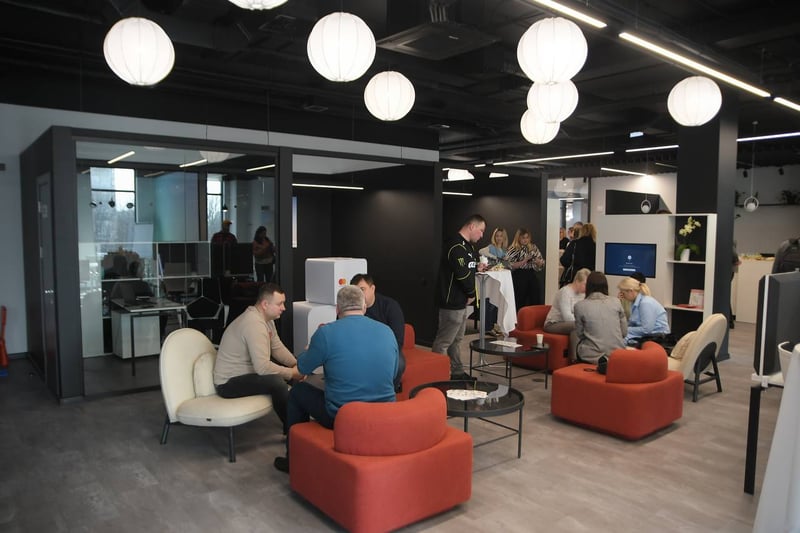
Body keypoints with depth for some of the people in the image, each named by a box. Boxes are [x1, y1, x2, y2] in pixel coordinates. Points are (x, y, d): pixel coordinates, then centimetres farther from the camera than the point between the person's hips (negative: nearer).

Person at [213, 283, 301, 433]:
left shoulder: (266, 318, 3)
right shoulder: (254, 323, -28)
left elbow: (277, 347, 6)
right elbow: (263, 368, -33)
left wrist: (296, 365, -8)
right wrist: (291, 373, -23)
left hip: (246, 371, 11)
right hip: (229, 382, -11)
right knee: (276, 381, -29)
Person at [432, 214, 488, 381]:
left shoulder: (466, 246, 15)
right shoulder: (456, 246, -20)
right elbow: (462, 274, -25)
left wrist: (476, 268, 10)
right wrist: (471, 294, -11)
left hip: (460, 301, 11)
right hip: (452, 302, -11)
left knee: (456, 339, 19)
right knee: (444, 341, -5)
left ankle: (457, 372, 31)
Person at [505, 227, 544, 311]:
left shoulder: (533, 247, 10)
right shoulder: (513, 250, -3)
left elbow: (542, 262, 13)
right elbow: (510, 266, -11)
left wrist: (537, 261, -9)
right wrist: (524, 261, -17)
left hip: (532, 276, 4)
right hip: (519, 278, -4)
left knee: (535, 301, 4)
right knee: (520, 304, 0)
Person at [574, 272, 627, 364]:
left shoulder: (580, 306, -5)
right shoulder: (616, 302, 1)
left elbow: (580, 334, 2)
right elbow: (624, 332, 6)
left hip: (593, 356, -3)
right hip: (617, 354, 3)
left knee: (578, 346, 28)